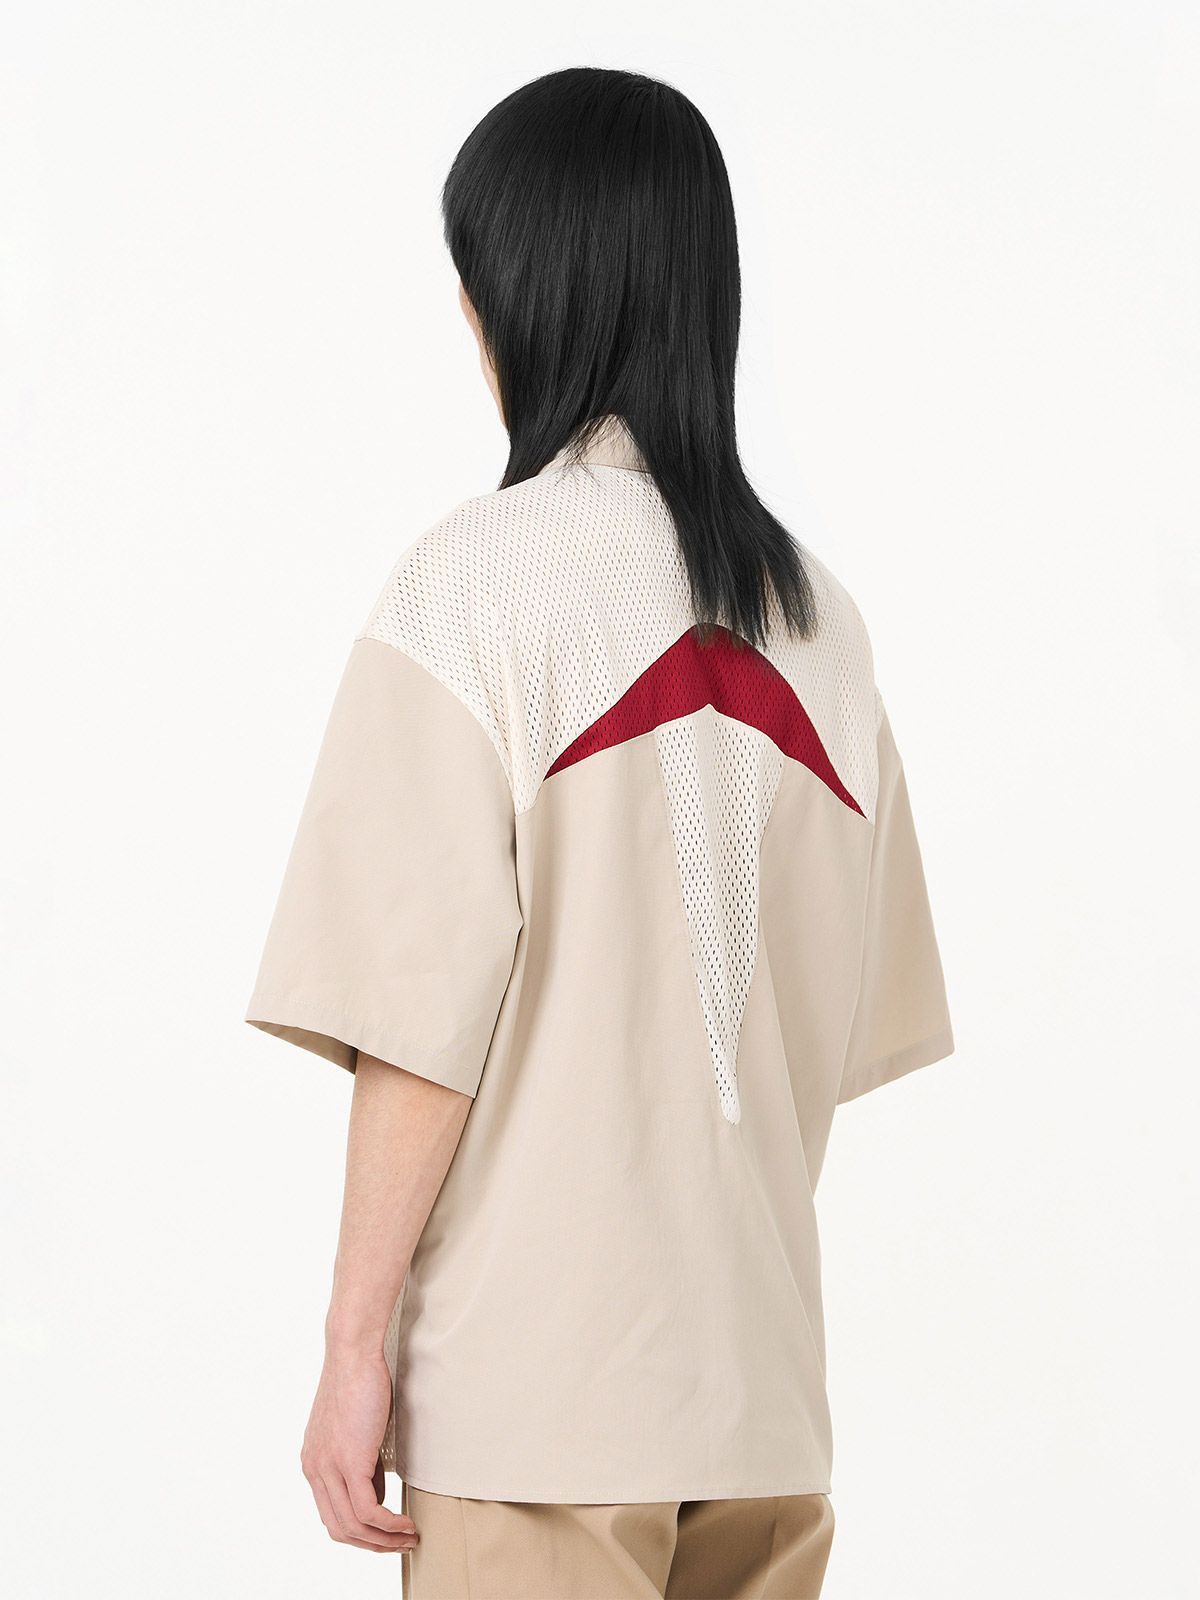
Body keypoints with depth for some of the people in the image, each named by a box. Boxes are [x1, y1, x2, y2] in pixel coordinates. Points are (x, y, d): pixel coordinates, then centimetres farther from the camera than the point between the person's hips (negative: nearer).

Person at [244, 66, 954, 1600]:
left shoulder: (479, 576, -9)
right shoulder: (813, 606, 7)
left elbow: (427, 1016, -13)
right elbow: (852, 1017, 10)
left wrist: (358, 1344, -8)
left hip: (535, 1374, -5)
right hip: (763, 1362, 5)